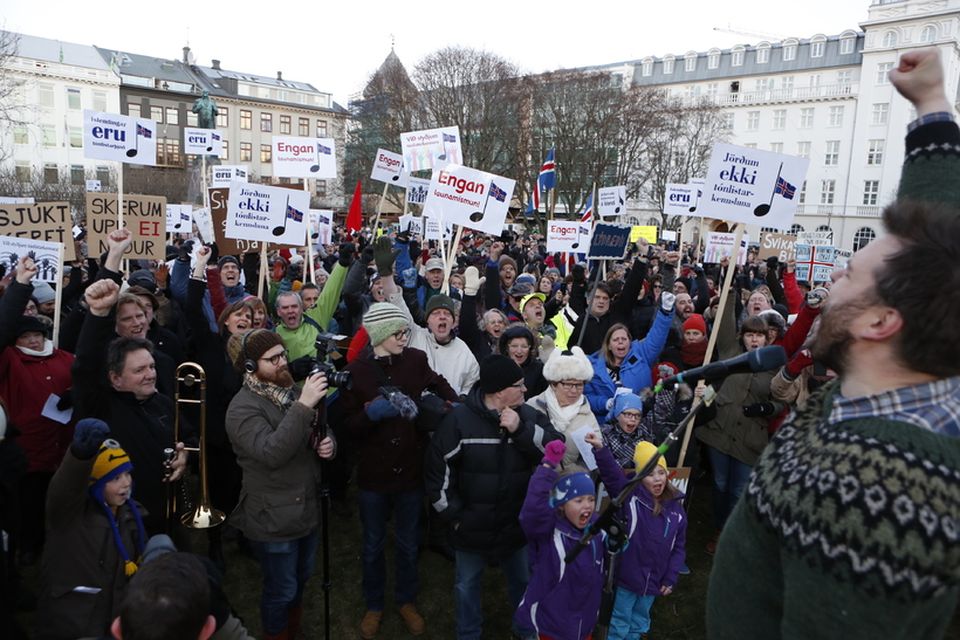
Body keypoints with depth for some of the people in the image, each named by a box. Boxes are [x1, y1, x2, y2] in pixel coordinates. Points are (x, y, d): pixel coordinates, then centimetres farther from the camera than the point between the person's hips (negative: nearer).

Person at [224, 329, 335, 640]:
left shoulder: (291, 392, 4)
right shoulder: (243, 408, -19)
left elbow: (318, 434, 16)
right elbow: (271, 453, -34)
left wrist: (328, 444, -8)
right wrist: (303, 406, -39)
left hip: (308, 508, 7)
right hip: (274, 518, -7)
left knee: (300, 580, 25)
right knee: (281, 591, 10)